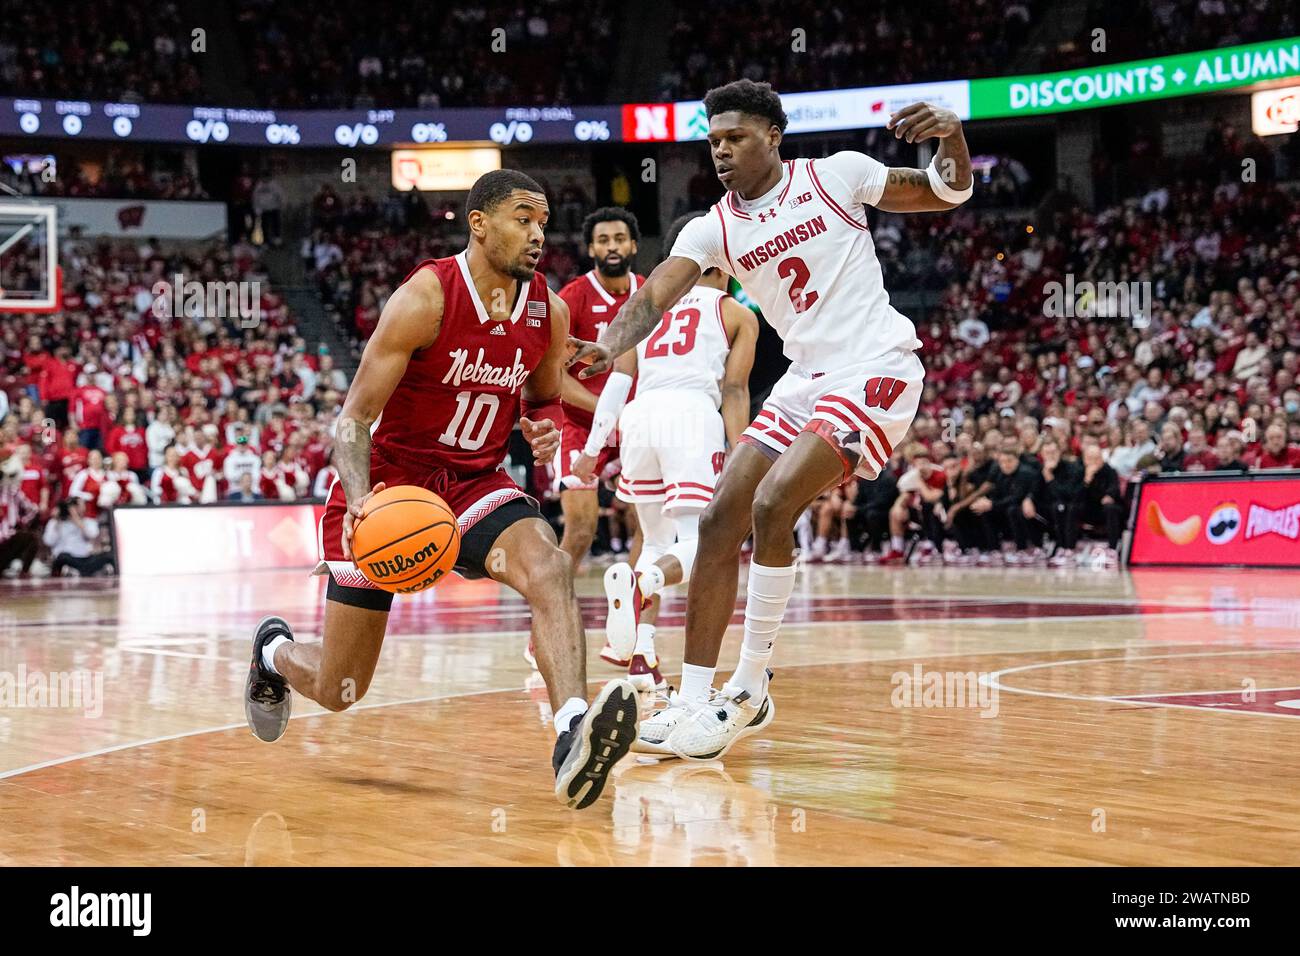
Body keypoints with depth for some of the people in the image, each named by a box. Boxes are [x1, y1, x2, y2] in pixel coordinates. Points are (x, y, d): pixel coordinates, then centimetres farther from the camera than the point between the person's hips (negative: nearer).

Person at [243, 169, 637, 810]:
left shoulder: (549, 312, -3)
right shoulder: (425, 298, -19)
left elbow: (543, 399, 17)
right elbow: (355, 416, -17)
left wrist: (545, 431, -8)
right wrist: (360, 499, -36)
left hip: (473, 481, 4)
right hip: (388, 484, -4)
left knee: (549, 567, -31)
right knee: (340, 691, 5)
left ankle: (573, 735, -47)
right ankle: (274, 650, 42)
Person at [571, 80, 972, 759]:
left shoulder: (837, 175, -4)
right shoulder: (713, 230, 6)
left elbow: (948, 195, 3)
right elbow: (653, 297, -10)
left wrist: (952, 136, -19)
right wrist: (605, 348, -31)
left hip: (875, 370, -7)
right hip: (805, 379, 7)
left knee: (772, 504, -22)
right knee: (719, 522, 0)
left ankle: (750, 690, -11)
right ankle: (693, 701, 6)